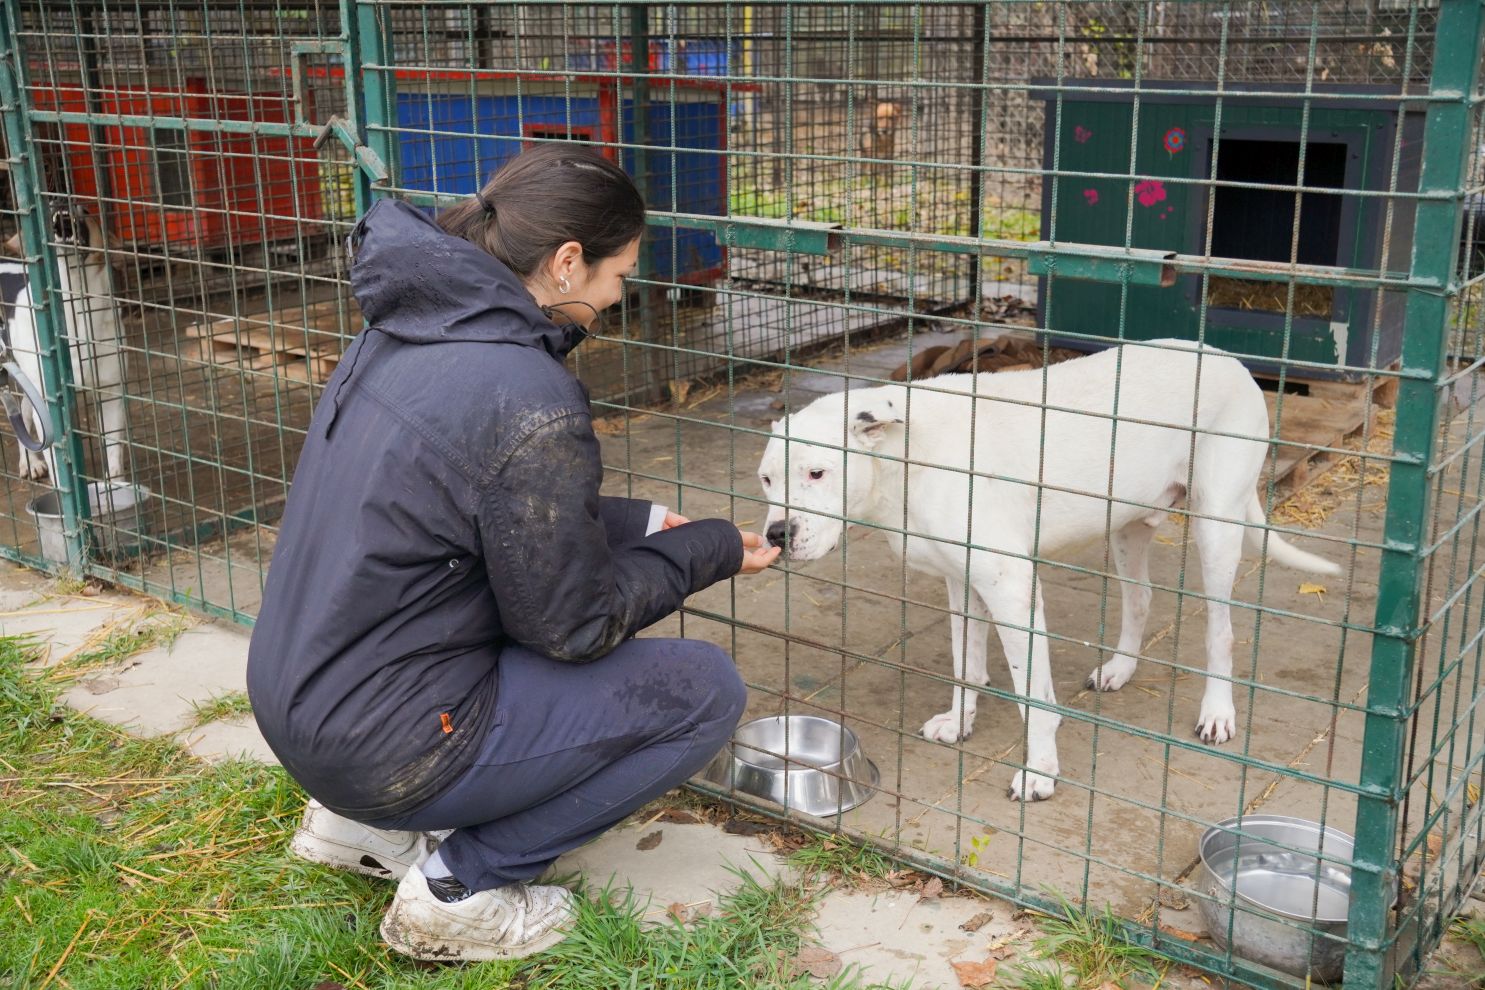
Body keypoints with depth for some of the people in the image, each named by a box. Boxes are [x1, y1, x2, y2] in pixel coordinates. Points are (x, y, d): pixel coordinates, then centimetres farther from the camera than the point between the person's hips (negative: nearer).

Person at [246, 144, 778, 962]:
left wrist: (638, 524, 13)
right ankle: (462, 884, 1)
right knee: (705, 689, -1)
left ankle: (364, 824, 20)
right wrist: (708, 550, 1)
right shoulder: (529, 402, -24)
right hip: (386, 743, -8)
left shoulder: (403, 328, 2)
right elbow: (574, 627, -13)